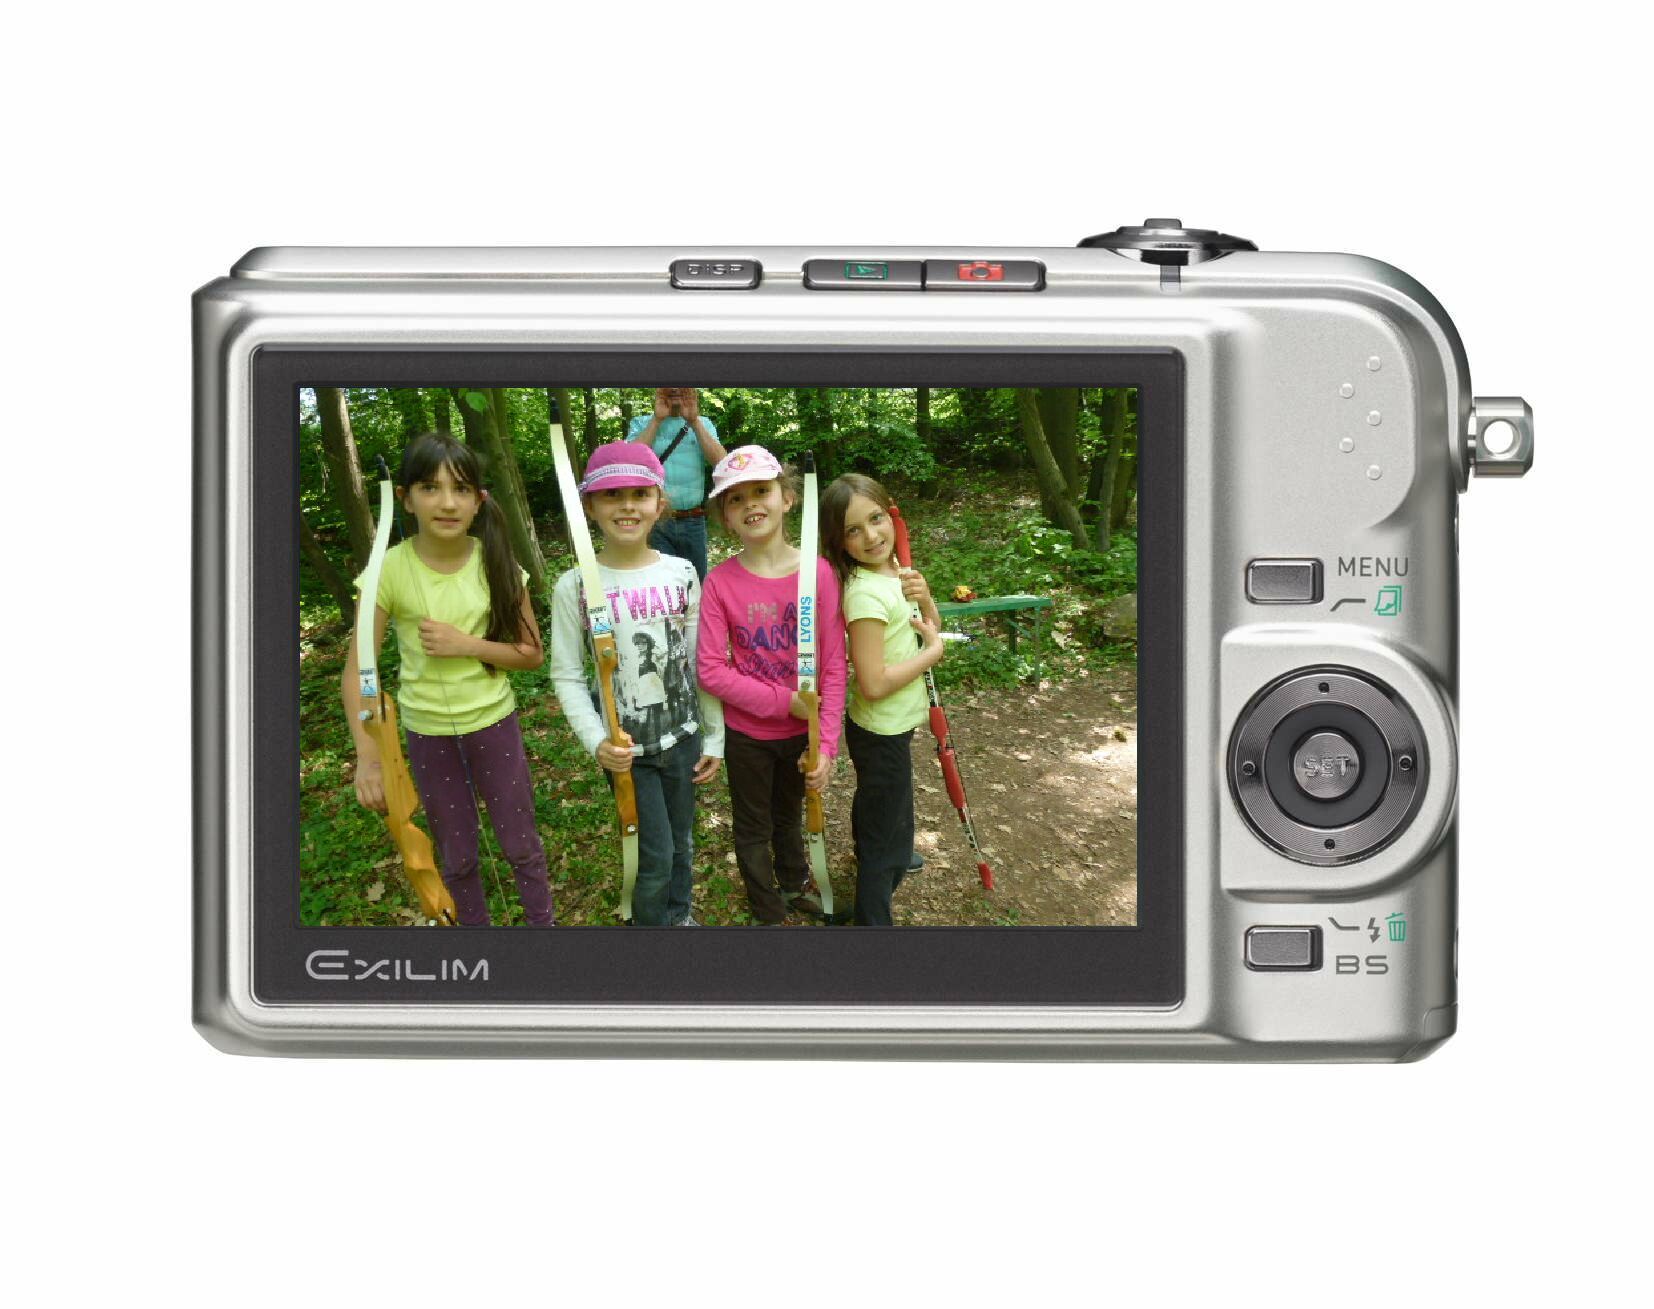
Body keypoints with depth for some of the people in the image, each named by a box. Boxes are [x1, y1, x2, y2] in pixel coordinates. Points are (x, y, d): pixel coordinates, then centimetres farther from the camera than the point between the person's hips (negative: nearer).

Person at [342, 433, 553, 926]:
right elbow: (357, 670, -15)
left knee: (521, 846, 13)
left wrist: (466, 645, -22)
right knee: (456, 856, 14)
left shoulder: (496, 563, -13)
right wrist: (368, 756, -24)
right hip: (427, 733, 0)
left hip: (494, 723, 1)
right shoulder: (390, 570, -17)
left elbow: (532, 653, -7)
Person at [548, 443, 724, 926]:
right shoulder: (574, 587, -11)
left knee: (681, 844, 18)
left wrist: (714, 737, 5)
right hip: (626, 746, -3)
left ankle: (679, 915, 43)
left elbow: (701, 662, 3)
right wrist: (596, 740, -20)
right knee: (655, 855, 0)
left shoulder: (681, 575, -3)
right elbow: (567, 676, -8)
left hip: (683, 736, 3)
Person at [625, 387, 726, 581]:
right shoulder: (641, 424, 9)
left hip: (693, 522, 2)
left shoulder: (703, 425, 12)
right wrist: (657, 420, -8)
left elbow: (720, 462, -5)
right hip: (654, 521, -2)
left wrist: (693, 421, -9)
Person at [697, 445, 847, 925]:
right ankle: (770, 912, 42)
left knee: (790, 815, 27)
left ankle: (794, 884, 55)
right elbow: (711, 669, -17)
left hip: (802, 731, 1)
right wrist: (783, 701, -22)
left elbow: (833, 665, -13)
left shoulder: (817, 573, -15)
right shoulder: (720, 581, -17)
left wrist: (826, 745, -16)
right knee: (753, 828, 19)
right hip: (747, 734, -1)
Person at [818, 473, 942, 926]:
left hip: (894, 724, 9)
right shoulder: (866, 594, -29)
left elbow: (931, 629, 8)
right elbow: (873, 684, -32)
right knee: (885, 836, 5)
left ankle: (892, 859, 59)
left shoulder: (895, 569, -3)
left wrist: (924, 598, -14)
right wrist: (932, 652, -20)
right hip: (881, 732, -9)